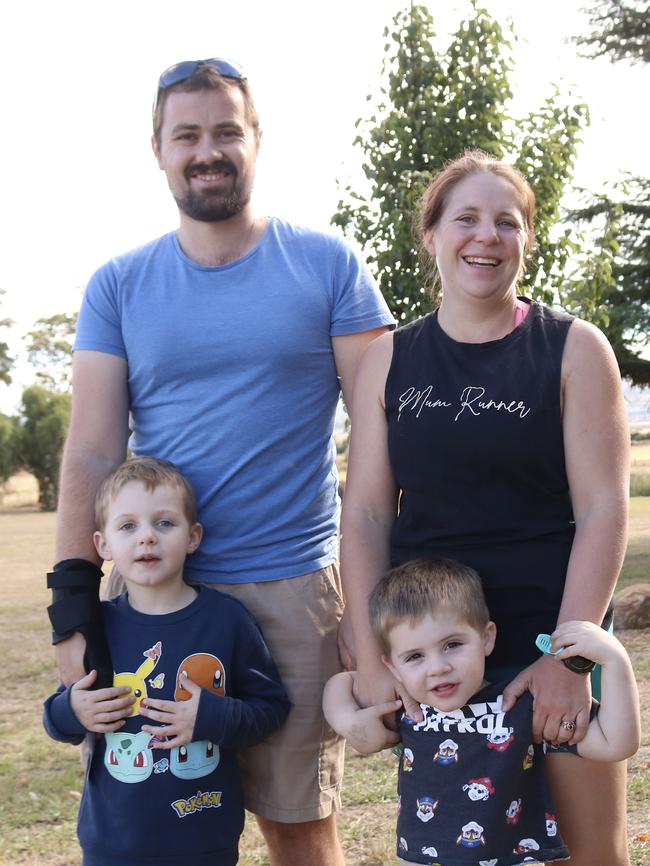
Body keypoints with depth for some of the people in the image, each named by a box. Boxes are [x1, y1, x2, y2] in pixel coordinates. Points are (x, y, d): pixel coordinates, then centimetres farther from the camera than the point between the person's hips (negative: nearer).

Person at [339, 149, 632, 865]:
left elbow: (603, 508, -8)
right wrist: (371, 658, -7)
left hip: (554, 637, -2)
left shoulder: (573, 349, -2)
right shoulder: (389, 358, 4)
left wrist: (569, 657, -15)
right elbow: (366, 512, 1)